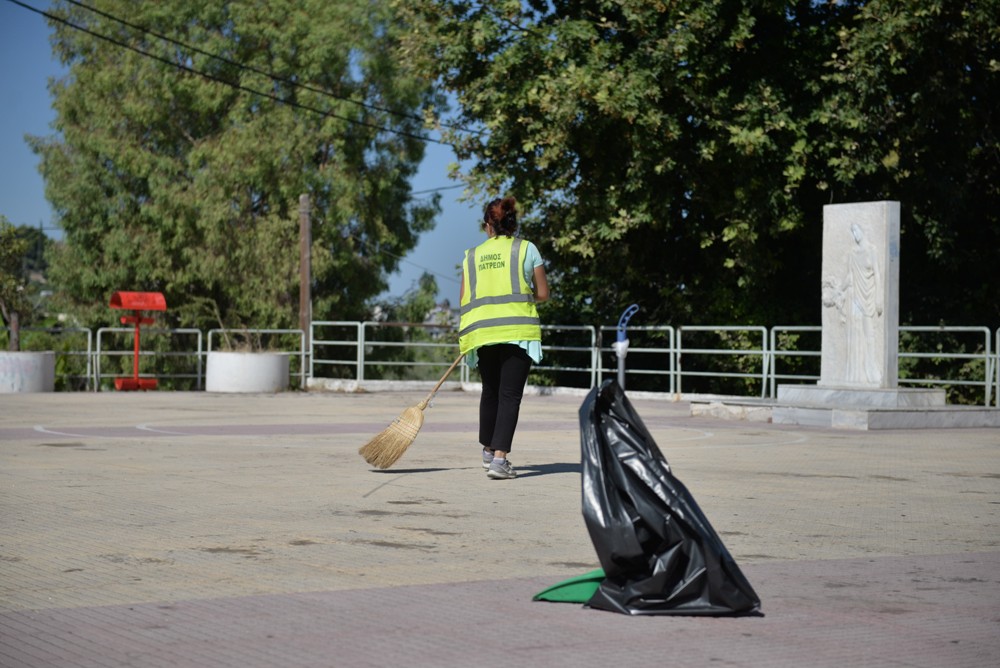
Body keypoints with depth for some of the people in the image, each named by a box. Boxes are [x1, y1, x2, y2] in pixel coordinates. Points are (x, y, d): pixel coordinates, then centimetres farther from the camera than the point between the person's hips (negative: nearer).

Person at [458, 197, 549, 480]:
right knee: (510, 395, -4)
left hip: (482, 330, 3)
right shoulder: (527, 249, 3)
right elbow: (542, 294, 3)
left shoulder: (472, 255, 10)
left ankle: (489, 451, 33)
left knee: (490, 391, 20)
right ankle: (499, 458, -15)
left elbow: (464, 300, 9)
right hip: (518, 328, -3)